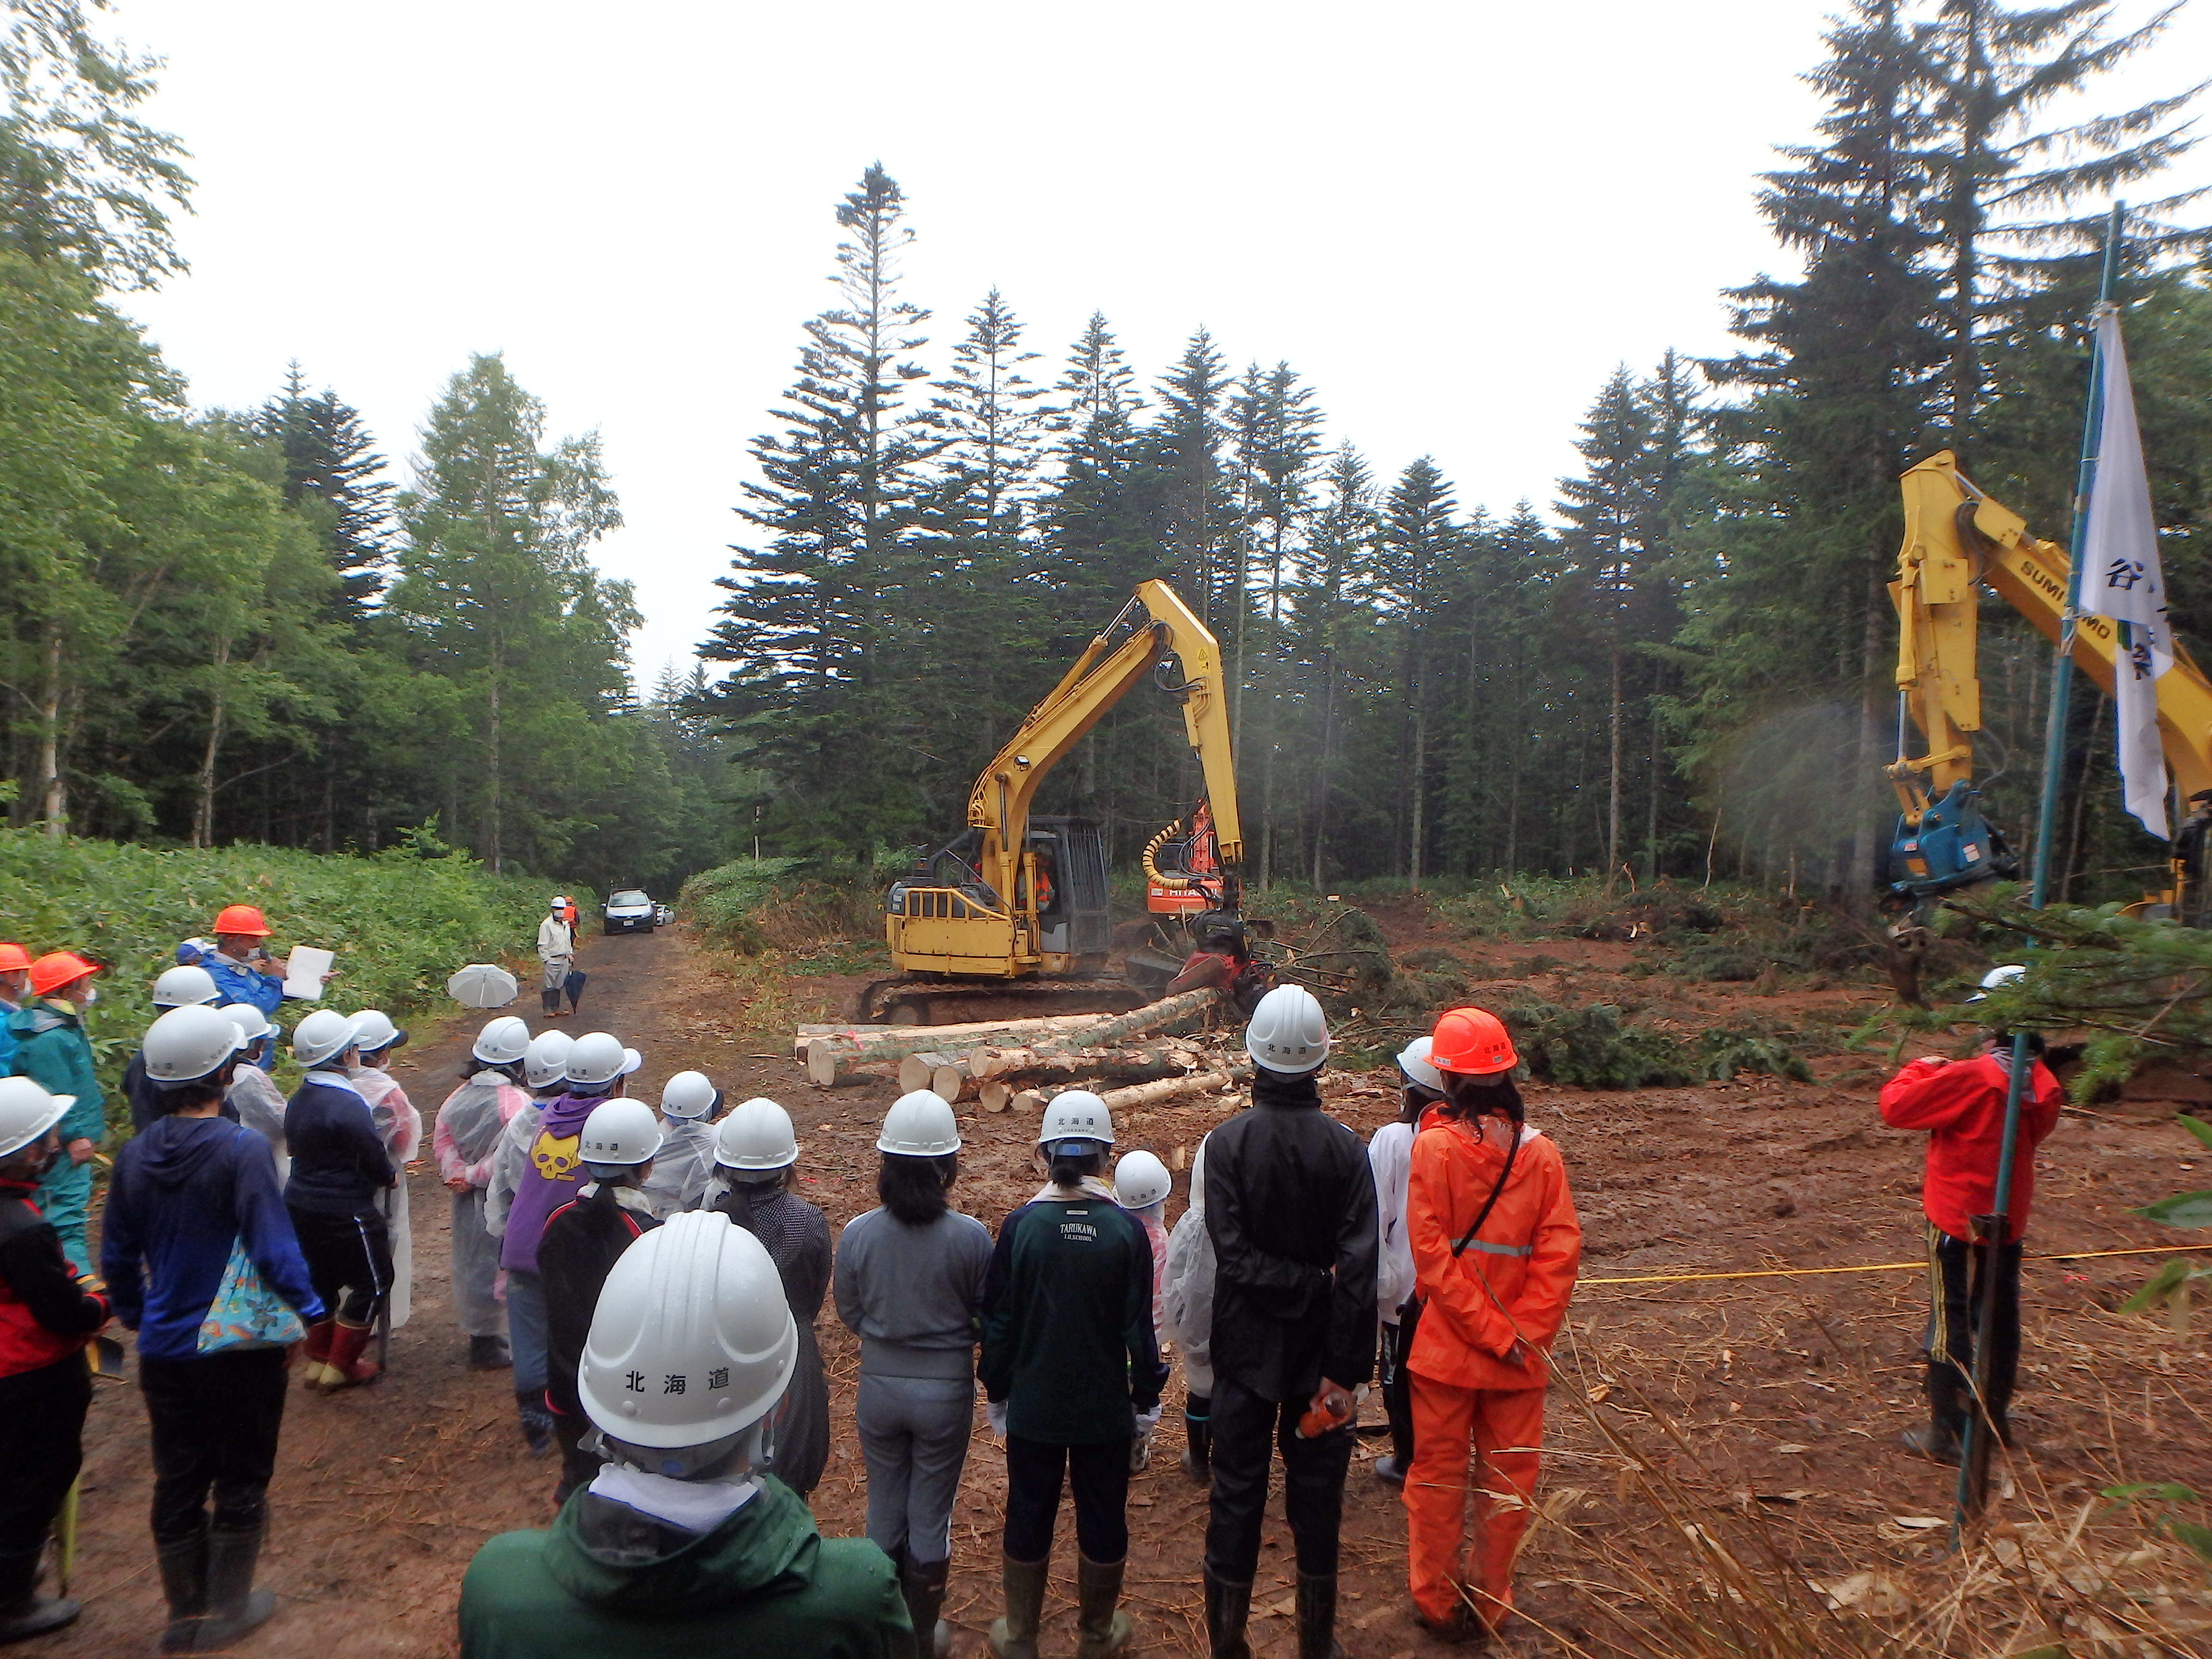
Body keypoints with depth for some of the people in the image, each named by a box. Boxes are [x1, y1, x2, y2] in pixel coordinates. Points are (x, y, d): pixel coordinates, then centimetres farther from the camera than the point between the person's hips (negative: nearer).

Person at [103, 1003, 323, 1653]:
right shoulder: (242, 1149, -21)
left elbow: (117, 1255, 9)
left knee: (177, 1479, 17)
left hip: (163, 1350, 5)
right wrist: (311, 1313, -10)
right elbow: (273, 1248, -22)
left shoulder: (134, 1155, -1)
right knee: (241, 1478, 12)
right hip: (239, 1348, -5)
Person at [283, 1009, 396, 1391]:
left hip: (302, 1205, 9)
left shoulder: (299, 1099, 3)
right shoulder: (347, 1104, -25)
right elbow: (374, 1156, -20)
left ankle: (317, 1361, 32)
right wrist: (389, 1176, 3)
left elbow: (295, 1145, 12)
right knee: (372, 1282, 8)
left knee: (323, 1280, 22)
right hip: (344, 1212, -9)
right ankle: (341, 1366, 14)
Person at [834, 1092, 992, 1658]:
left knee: (884, 1510, 21)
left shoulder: (856, 1234, -16)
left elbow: (850, 1314, -2)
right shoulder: (970, 1236, -20)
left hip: (879, 1387, 2)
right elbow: (989, 1315, -7)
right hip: (946, 1389, -1)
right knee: (931, 1516, 16)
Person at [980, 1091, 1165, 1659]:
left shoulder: (1020, 1225, -12)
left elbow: (997, 1320, -5)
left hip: (1034, 1405, 0)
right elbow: (1140, 1325, -7)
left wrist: (997, 1391, 8)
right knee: (1103, 1517, 17)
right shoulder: (1125, 1229, -13)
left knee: (1028, 1516, 16)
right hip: (1105, 1406, 0)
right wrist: (1147, 1394, 6)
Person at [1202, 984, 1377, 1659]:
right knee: (1317, 1500, 15)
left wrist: (1291, 1285, -12)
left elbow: (1234, 1255, -21)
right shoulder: (1345, 1147, -11)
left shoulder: (1227, 1142, -13)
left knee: (1236, 1496, 11)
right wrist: (1346, 1368, -12)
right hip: (1318, 1351, 1)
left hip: (1246, 1350, 0)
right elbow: (1358, 1266, -15)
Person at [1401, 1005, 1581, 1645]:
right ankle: (1492, 1603, 28)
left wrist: (1498, 1335, -13)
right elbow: (1559, 1254, -10)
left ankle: (1436, 1603, 25)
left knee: (1438, 1475, 13)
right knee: (1509, 1478, 17)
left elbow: (1433, 1255, -17)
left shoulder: (1433, 1146, -15)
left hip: (1446, 1348, -2)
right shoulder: (1542, 1153, -7)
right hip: (1520, 1357, 2)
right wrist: (1520, 1337, -9)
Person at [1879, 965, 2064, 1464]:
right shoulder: (2043, 1085, -2)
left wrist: (1919, 1069, -2)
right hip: (2009, 1221, 6)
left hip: (1956, 1220, -6)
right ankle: (1995, 1415, 33)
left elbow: (1895, 1106, -20)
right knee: (2000, 1316, 18)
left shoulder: (1970, 1078, -23)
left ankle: (1946, 1432, 8)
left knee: (1950, 1320, 2)